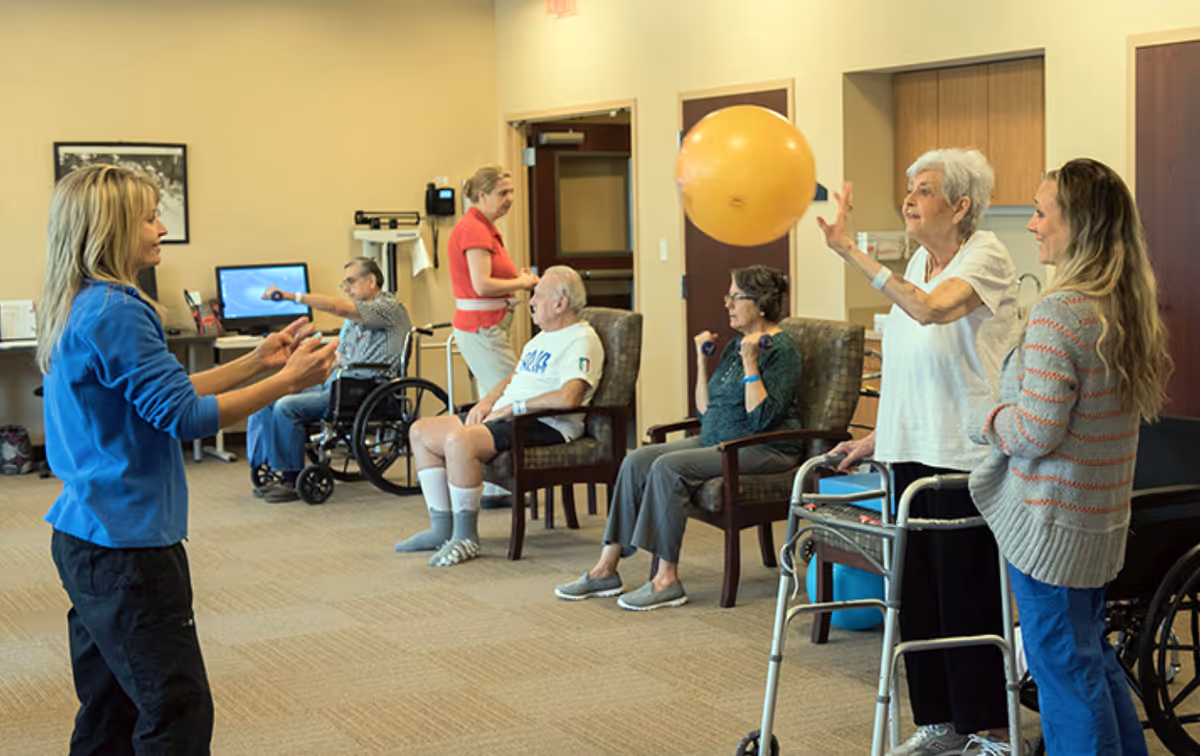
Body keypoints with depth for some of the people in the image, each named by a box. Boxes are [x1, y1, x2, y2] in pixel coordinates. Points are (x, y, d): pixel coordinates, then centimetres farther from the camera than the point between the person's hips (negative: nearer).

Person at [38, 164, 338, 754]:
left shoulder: (78, 309, 13)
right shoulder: (115, 312, -18)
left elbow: (157, 394, 19)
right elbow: (184, 417, -20)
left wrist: (257, 362, 15)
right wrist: (287, 381, -14)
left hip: (86, 535, 10)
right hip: (126, 543, -10)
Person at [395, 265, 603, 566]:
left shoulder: (581, 340, -11)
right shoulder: (542, 338, 23)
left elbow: (568, 398, -25)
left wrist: (513, 407, -17)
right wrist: (487, 401, 8)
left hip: (546, 425, -11)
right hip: (505, 417, 11)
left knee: (459, 440, -34)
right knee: (421, 431, 4)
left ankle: (466, 537, -21)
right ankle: (442, 528, 4)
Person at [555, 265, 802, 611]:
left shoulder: (781, 349, -10)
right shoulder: (735, 345, 16)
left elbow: (762, 418, -21)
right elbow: (706, 413, 15)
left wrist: (750, 363, -22)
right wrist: (702, 360, 10)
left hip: (764, 450, -9)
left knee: (669, 467, -27)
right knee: (637, 461, -8)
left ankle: (667, 580, -23)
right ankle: (606, 567, -9)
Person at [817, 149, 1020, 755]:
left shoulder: (985, 257, -11)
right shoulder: (920, 262, 14)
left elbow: (929, 309, -31)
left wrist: (852, 253, -32)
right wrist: (877, 437, 17)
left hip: (966, 456, -8)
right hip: (912, 452, 8)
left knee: (966, 596, -2)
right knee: (917, 590, 12)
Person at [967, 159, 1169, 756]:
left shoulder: (1058, 314, -21)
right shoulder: (1129, 308, 7)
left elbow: (1035, 432, -23)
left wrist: (982, 419, -3)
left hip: (1050, 525, -9)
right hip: (1103, 514, 9)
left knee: (1064, 670, 2)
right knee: (1094, 658, 21)